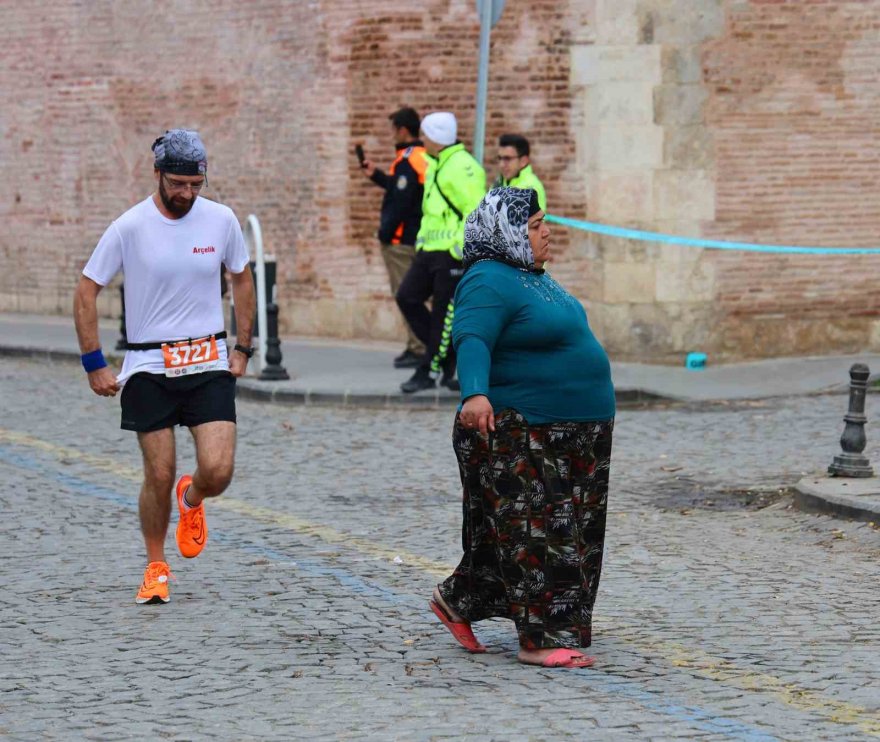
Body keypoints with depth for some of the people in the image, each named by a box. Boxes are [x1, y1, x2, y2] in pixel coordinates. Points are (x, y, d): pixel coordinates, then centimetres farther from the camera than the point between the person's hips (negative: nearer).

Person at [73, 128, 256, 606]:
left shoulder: (221, 221, -1)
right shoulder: (129, 227, -9)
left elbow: (242, 280, 16)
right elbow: (86, 292, -1)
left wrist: (242, 347, 12)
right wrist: (94, 364, -3)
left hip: (210, 363, 2)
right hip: (149, 366, -2)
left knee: (218, 471, -11)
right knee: (159, 474, -4)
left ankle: (191, 500, 26)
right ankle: (156, 567, 19)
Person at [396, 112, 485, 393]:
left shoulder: (462, 167, -14)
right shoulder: (436, 164, 18)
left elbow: (476, 211, -20)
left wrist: (461, 248, -22)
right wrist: (422, 240, 22)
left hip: (453, 254, -10)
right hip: (430, 250, 10)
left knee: (444, 313, -4)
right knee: (407, 297, 5)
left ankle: (430, 372, 1)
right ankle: (447, 353, 12)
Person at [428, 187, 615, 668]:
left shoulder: (530, 277, 16)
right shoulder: (489, 282, -15)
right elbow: (471, 340, -29)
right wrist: (475, 394, -47)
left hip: (567, 434, 10)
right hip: (516, 434, -10)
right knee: (531, 530, -8)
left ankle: (458, 600, 23)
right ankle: (542, 639, -7)